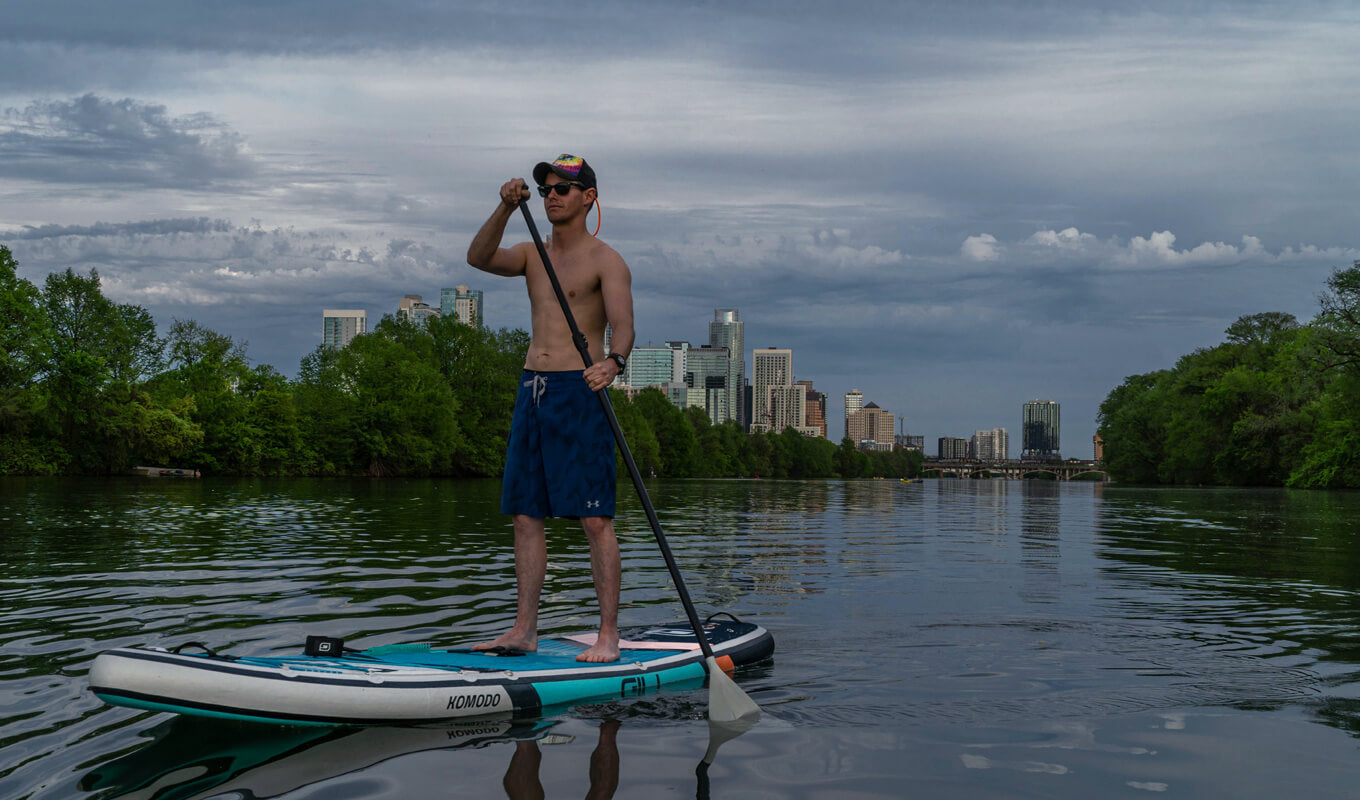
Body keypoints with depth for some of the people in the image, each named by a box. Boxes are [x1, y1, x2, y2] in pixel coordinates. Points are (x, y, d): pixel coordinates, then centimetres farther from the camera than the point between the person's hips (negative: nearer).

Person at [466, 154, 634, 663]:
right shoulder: (533, 255, 17)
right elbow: (479, 258, -1)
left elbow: (623, 326, -16)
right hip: (532, 391, 7)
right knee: (525, 515, 6)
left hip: (578, 392, -6)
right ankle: (524, 629, 12)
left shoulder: (605, 261, -2)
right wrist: (506, 208, -15)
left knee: (594, 519, -7)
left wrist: (611, 363, -37)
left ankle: (608, 636, -5)